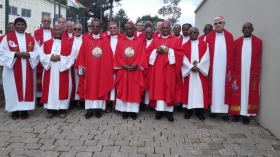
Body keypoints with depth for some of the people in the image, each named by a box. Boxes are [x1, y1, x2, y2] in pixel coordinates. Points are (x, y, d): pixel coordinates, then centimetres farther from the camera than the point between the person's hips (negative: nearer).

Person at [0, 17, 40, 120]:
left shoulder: (31, 38, 10)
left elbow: (38, 51, 6)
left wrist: (29, 54, -13)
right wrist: (15, 54, -16)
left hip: (27, 69, 2)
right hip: (12, 68, -2)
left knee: (27, 87, 3)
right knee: (14, 88, 1)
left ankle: (25, 109, 13)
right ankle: (15, 110, 11)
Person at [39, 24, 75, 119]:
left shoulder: (68, 43, 4)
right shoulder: (46, 43, 11)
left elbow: (71, 57, -4)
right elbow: (42, 56, 4)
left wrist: (60, 58, -16)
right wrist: (50, 57, -14)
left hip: (63, 71, -2)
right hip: (50, 71, 2)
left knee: (63, 89, -1)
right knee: (50, 89, 3)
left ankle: (62, 109, 8)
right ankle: (51, 109, 12)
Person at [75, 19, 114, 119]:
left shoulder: (105, 40, 2)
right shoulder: (86, 40, 4)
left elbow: (108, 56, 1)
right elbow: (82, 55, 3)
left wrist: (108, 69, -4)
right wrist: (82, 67, -3)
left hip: (102, 69, 0)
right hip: (89, 69, 1)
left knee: (101, 88, 4)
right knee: (89, 88, 4)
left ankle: (98, 108, 14)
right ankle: (89, 109, 11)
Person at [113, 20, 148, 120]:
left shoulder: (139, 42, 4)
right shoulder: (120, 42, 7)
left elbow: (142, 56, -2)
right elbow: (117, 56, 2)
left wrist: (136, 65, -16)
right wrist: (123, 65, -12)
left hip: (135, 71, -1)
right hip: (123, 70, 1)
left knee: (135, 90, 3)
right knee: (123, 90, 4)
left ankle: (133, 111, 11)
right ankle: (124, 110, 14)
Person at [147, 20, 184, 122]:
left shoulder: (175, 40, 6)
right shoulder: (155, 40, 12)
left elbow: (181, 53, -3)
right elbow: (148, 52, 7)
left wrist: (169, 51, -14)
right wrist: (156, 51, -11)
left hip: (170, 68, -1)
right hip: (157, 68, 2)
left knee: (170, 88, 0)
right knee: (158, 88, 0)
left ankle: (169, 111, 6)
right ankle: (159, 110, 6)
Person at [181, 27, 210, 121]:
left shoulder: (204, 44, 7)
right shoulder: (185, 46, 8)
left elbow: (206, 58, -3)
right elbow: (184, 59, -2)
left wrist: (198, 66, -14)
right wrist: (191, 67, -14)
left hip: (201, 71, 0)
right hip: (188, 71, 0)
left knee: (200, 90, 1)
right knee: (189, 89, 2)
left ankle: (200, 111, 8)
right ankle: (188, 110, 9)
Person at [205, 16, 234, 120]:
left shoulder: (229, 36, 6)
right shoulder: (209, 37, 2)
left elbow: (232, 54, 4)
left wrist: (230, 68, 0)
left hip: (225, 68, 1)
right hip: (213, 68, -1)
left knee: (225, 88, 3)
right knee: (213, 88, 3)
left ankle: (225, 111, 9)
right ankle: (213, 110, 11)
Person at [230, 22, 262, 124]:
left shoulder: (258, 42, 3)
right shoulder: (236, 42, 4)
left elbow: (259, 59, 5)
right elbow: (233, 58, 4)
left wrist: (257, 71, 2)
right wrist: (232, 71, -1)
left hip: (252, 73, 0)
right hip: (238, 72, 0)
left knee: (250, 93, 3)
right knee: (237, 93, 1)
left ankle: (247, 114, 10)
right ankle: (236, 113, 10)